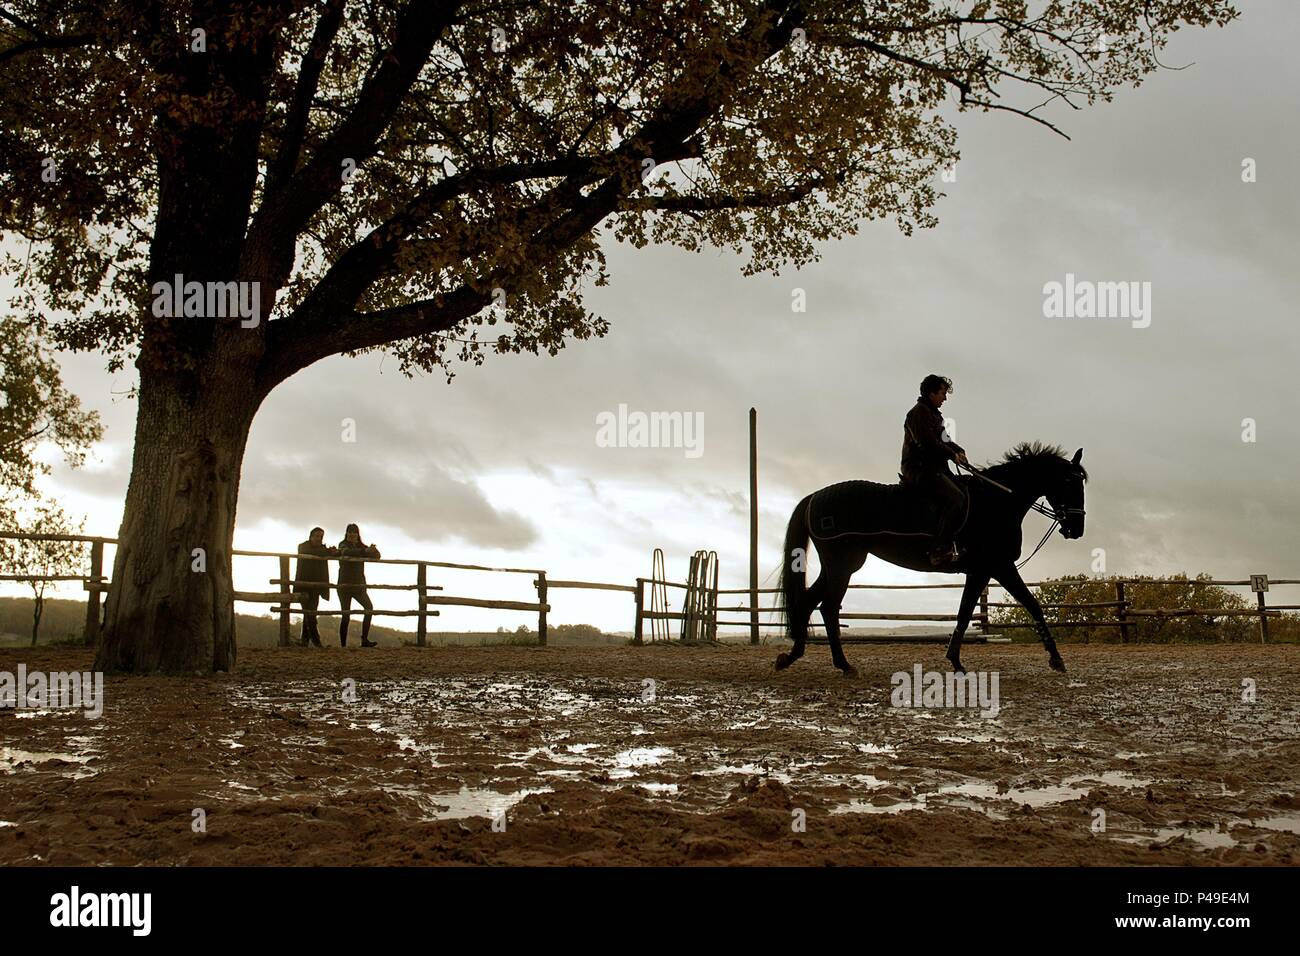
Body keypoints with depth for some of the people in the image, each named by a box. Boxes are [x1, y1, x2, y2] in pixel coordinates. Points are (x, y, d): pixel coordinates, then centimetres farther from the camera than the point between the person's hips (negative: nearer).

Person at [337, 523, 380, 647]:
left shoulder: (361, 546, 11)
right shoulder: (343, 545, -2)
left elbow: (377, 556, 3)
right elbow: (346, 552, -26)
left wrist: (373, 550, -22)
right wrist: (365, 551, -39)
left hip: (359, 585, 4)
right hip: (345, 584, -4)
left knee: (369, 607, -11)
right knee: (346, 614, -6)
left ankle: (365, 640, -12)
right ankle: (343, 644, -2)